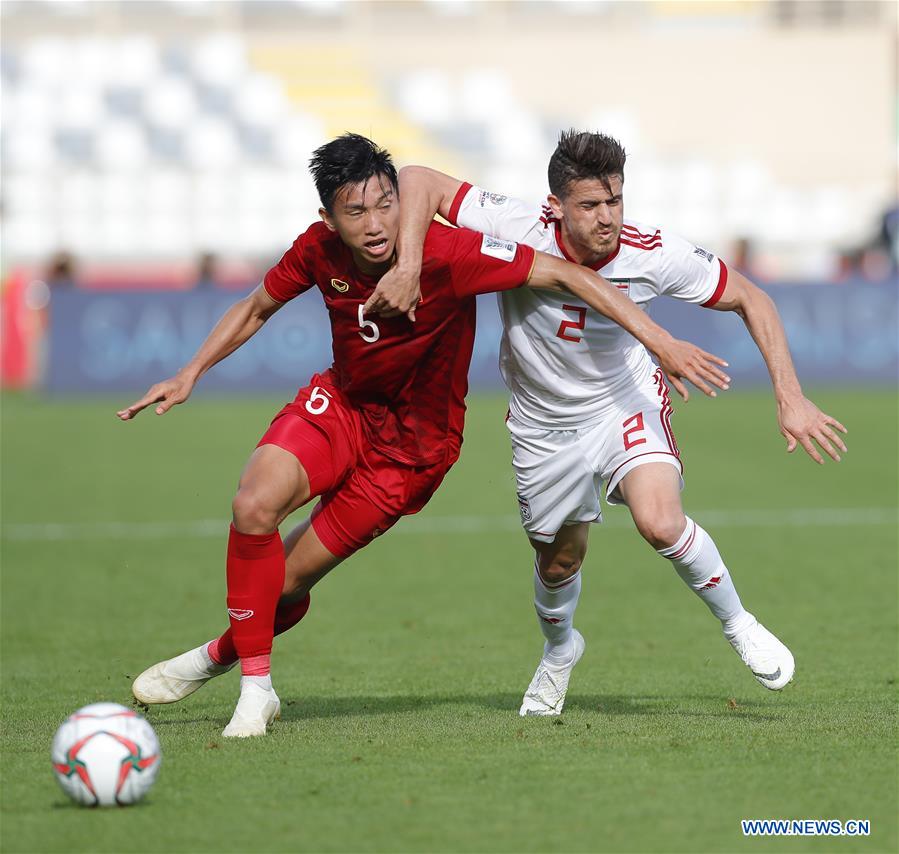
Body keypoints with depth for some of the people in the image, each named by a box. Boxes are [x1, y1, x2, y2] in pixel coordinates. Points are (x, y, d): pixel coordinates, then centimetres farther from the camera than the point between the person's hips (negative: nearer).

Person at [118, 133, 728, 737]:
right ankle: (255, 689, -8)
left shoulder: (447, 253, -29)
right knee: (255, 505, -24)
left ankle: (219, 657, 28)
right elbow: (255, 310, 8)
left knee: (286, 580, -5)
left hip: (413, 444, -3)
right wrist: (190, 375, -2)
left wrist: (661, 342, -31)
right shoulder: (319, 251, -12)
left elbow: (565, 274, -26)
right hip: (341, 404, 3)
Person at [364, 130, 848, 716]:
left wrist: (790, 398, -17)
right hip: (544, 423, 1)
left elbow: (751, 299, -12)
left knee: (660, 522, -27)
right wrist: (409, 267, -41)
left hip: (627, 402, -1)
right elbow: (420, 181, -27)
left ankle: (736, 622, 0)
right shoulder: (519, 230, -28)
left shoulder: (653, 253, -25)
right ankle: (559, 650, 51)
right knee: (559, 562, 16)